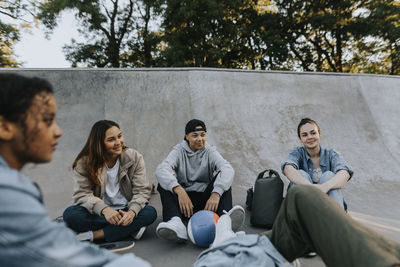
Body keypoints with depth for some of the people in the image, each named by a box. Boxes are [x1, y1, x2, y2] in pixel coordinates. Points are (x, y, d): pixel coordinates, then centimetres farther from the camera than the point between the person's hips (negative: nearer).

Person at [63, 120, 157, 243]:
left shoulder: (134, 157, -5)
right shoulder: (84, 163, -7)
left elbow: (142, 191, -9)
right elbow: (82, 194, -15)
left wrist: (132, 212, -30)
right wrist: (104, 209, -34)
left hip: (125, 211, 0)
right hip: (99, 213, 0)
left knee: (150, 212, -28)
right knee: (70, 214, -27)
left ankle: (93, 235, -25)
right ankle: (132, 228, -24)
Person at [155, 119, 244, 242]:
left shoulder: (210, 151, 3)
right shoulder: (179, 151, 2)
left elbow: (228, 169, -18)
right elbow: (161, 169, -19)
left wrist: (216, 193, -37)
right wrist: (179, 190, -37)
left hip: (206, 200, 1)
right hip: (183, 198, 0)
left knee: (222, 178, -21)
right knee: (164, 183, -24)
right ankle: (175, 223, -46)